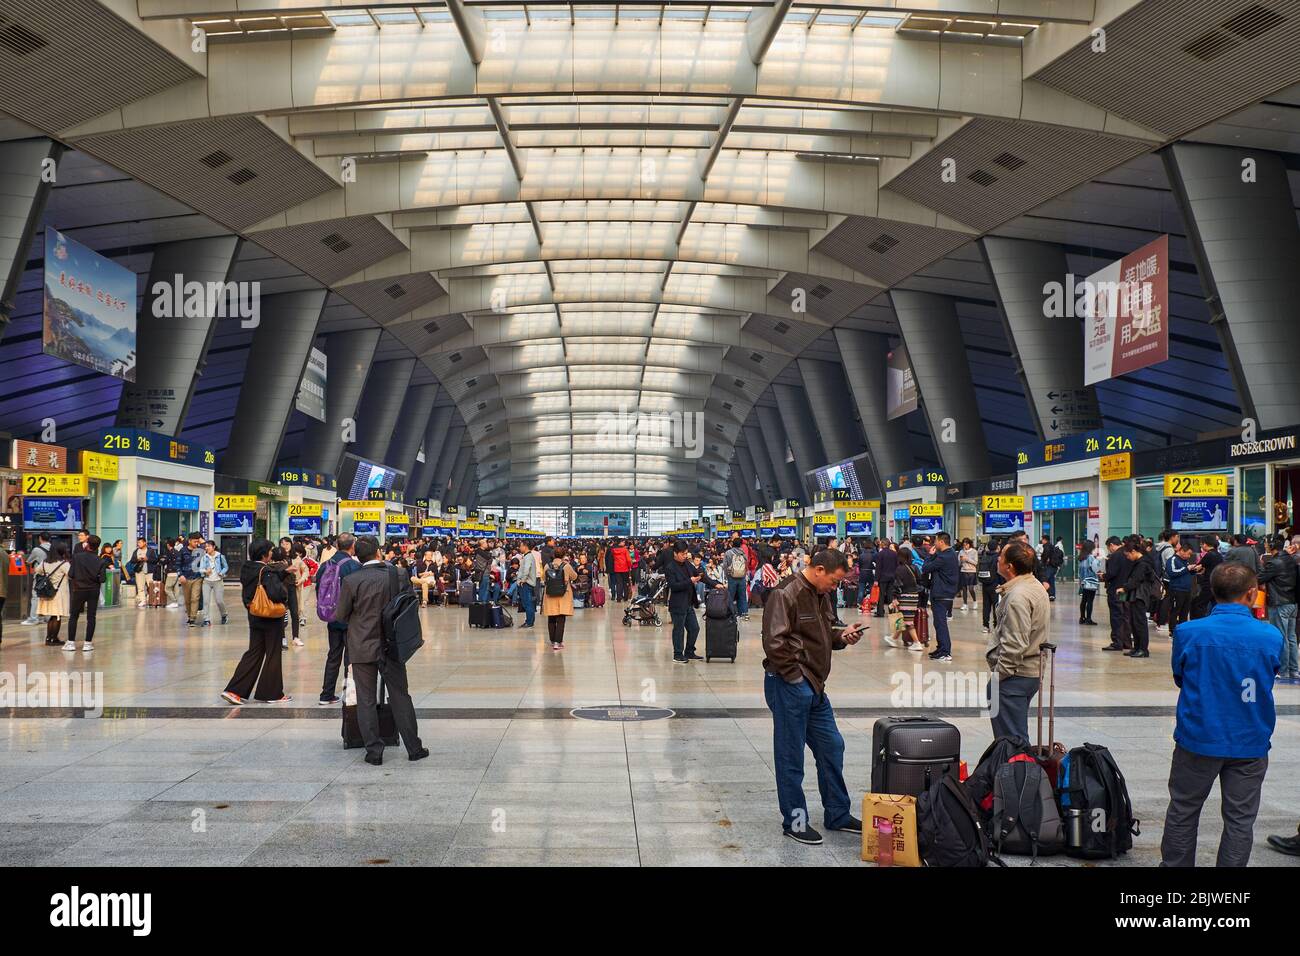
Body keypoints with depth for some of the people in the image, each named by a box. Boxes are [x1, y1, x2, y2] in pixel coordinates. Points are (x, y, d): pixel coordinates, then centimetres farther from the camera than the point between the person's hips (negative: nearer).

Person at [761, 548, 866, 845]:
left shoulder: (820, 595, 13)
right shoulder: (785, 595, -17)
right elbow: (774, 642, -22)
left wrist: (842, 635, 3)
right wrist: (795, 676, -18)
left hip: (813, 686, 10)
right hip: (789, 686, -10)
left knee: (832, 747, 15)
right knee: (791, 756, 2)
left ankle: (837, 815, 28)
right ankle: (795, 822, 14)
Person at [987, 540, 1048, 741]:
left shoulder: (1017, 596, -20)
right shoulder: (1036, 587, 13)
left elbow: (1015, 645, -24)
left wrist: (998, 674, -16)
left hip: (1015, 676, -11)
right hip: (1032, 670, 11)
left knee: (1011, 738, -5)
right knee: (1019, 737, 18)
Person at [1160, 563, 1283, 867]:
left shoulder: (1188, 633, -12)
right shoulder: (1271, 637, -9)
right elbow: (1269, 678, 8)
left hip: (1198, 739, 0)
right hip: (1250, 743, 0)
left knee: (1183, 812, 16)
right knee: (1240, 819, 12)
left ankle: (1174, 864, 26)